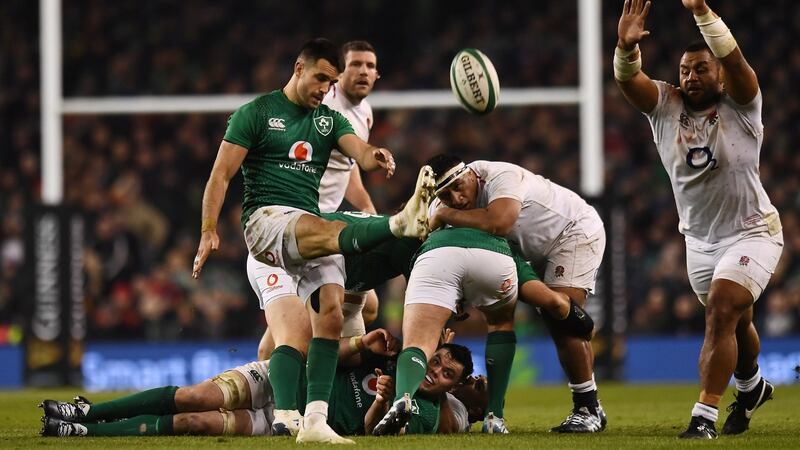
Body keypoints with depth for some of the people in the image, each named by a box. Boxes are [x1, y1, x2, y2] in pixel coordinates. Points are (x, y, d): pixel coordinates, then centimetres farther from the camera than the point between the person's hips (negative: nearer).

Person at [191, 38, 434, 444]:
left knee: (330, 314, -13)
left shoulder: (329, 120, 17)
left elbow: (358, 151, -3)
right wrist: (208, 231, -11)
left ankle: (314, 421, -16)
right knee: (327, 232, -35)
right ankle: (400, 223, -64)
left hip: (310, 223, 5)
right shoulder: (256, 113, 3)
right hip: (265, 218, -5)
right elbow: (222, 174, -1)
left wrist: (374, 157, -28)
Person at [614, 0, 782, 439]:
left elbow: (733, 60, -33)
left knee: (721, 312, -21)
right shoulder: (665, 105, -5)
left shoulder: (740, 105, -14)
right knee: (733, 321, 20)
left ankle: (704, 415, -20)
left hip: (752, 233, -5)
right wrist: (627, 48, -45)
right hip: (699, 238, 5)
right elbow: (627, 80, -23)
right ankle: (751, 387, 47)